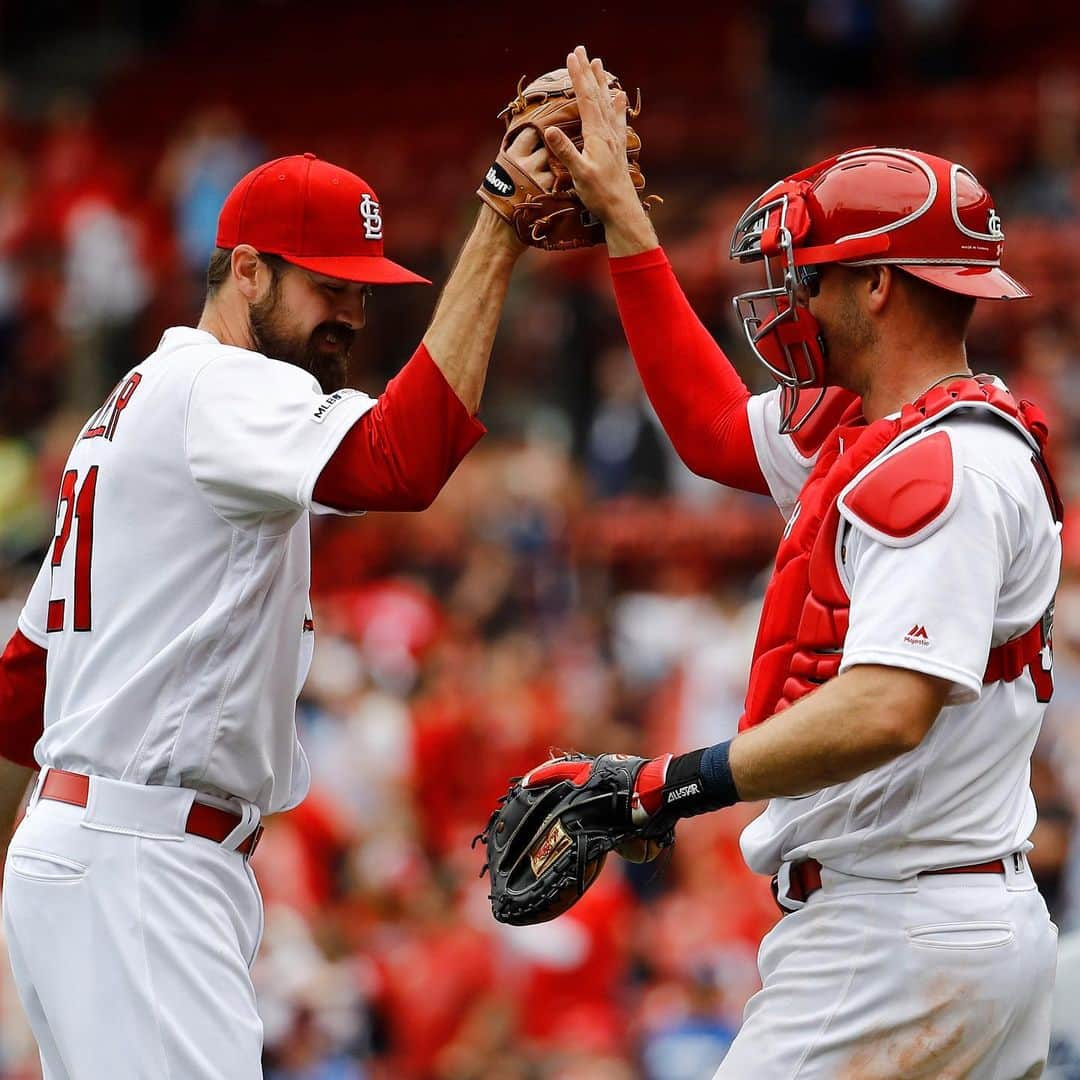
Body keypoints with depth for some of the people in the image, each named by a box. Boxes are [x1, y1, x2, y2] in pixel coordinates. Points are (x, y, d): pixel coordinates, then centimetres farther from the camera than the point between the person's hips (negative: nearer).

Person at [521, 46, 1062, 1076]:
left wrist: (667, 786, -30)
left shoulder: (946, 468, -17)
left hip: (897, 941, -11)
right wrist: (619, 217, 27)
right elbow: (713, 426, 28)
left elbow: (887, 710, -28)